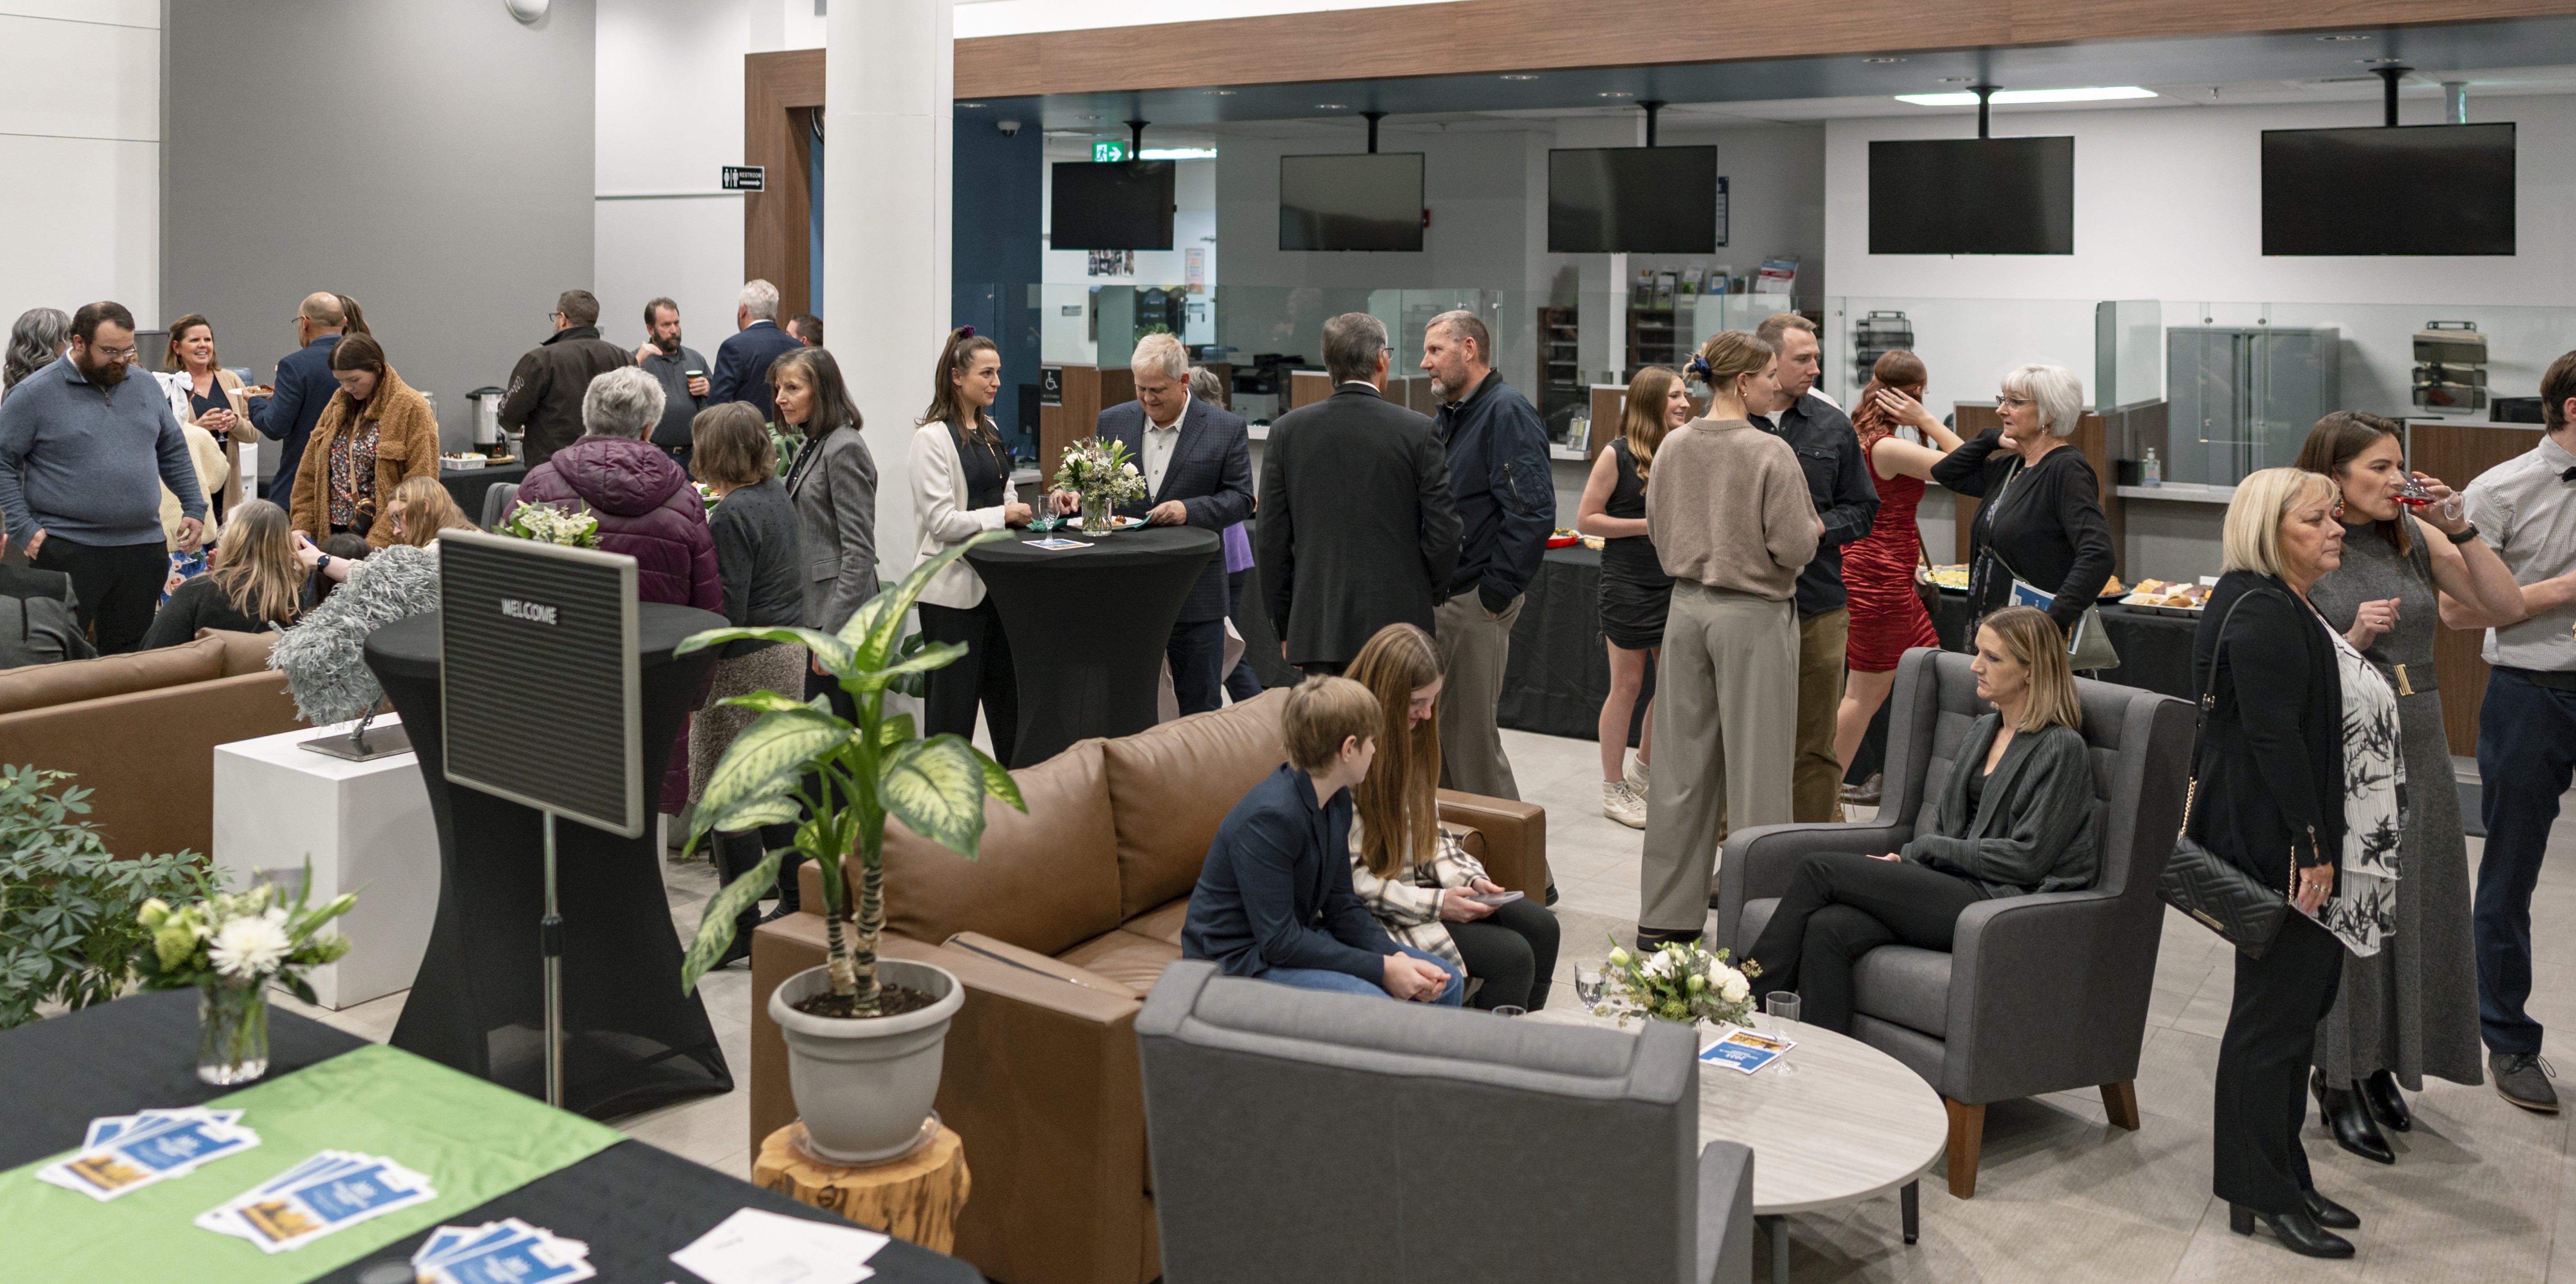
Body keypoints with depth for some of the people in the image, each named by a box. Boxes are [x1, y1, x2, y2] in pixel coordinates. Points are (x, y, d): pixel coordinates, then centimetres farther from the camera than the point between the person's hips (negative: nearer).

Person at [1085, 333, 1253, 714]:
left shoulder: (1227, 429, -2)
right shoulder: (1113, 421, 7)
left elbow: (1241, 498, -4)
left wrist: (1189, 510, -20)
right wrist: (1077, 495, -10)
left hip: (1196, 594, -2)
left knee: (1201, 704, 5)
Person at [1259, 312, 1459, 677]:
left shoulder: (1287, 431, 1)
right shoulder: (1418, 432, -5)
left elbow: (1272, 539, 3)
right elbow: (1444, 532, -5)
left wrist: (1284, 628, 11)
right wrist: (1429, 598, 13)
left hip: (1318, 629, 2)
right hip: (1398, 626, -2)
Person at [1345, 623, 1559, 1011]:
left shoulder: (1411, 738, 5)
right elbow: (1349, 879, -21)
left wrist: (1469, 878, -4)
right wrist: (1435, 905, -21)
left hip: (1422, 883, 9)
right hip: (1377, 916, -9)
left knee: (1541, 928, -2)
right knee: (1512, 956, -18)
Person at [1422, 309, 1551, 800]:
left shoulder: (1508, 412, -12)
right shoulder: (1446, 418, 17)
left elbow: (1533, 511, -22)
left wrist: (1498, 591, -19)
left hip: (1475, 603, -9)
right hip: (1434, 599, 9)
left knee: (1470, 734, -4)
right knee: (1436, 732, 14)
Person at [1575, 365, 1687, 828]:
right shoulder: (1619, 455, -9)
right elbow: (1586, 519, -10)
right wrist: (1646, 525, -16)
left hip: (1675, 584, 5)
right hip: (1628, 585, -5)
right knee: (1627, 686, 2)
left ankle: (1644, 771, 29)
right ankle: (1614, 788, 15)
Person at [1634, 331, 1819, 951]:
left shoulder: (1673, 446, 3)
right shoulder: (1771, 453, -15)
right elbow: (1794, 547, -14)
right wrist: (1815, 529, 6)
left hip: (1687, 608, 6)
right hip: (1754, 614, -6)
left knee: (1683, 761, 12)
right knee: (1754, 767, 2)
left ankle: (1666, 917, 18)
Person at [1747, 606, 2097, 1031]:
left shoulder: (2062, 749, -6)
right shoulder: (1983, 729, 19)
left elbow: (2026, 860, -12)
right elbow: (1937, 807, 22)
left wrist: (1927, 849, -5)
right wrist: (1911, 858, 0)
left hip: (2000, 902, -7)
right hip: (1952, 886, 7)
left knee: (1820, 870, -17)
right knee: (1828, 928, -23)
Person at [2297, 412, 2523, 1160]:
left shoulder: (2414, 537, 4)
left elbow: (2507, 605, 1)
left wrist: (2461, 530, -8)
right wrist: (2355, 640, -23)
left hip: (2417, 747, 5)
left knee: (2412, 911, 10)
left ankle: (2382, 1066, 26)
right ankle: (2338, 1082, 15)